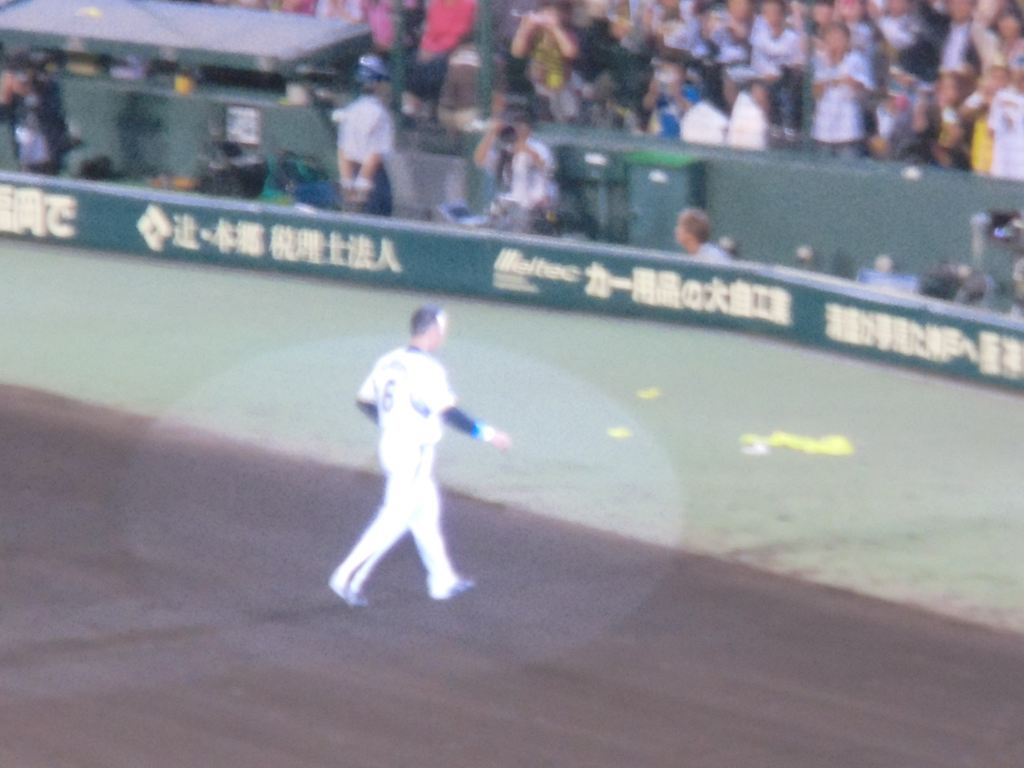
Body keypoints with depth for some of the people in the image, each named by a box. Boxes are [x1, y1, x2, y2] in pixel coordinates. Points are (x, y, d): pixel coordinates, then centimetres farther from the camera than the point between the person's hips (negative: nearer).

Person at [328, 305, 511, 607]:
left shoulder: (387, 362, 6)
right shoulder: (427, 369, -19)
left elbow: (364, 401, 14)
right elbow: (449, 413, -25)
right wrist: (487, 433, -19)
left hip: (390, 445, 9)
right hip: (413, 454, -9)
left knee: (427, 511, 18)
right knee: (395, 518, -4)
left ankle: (442, 580, 26)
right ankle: (349, 576, -6)